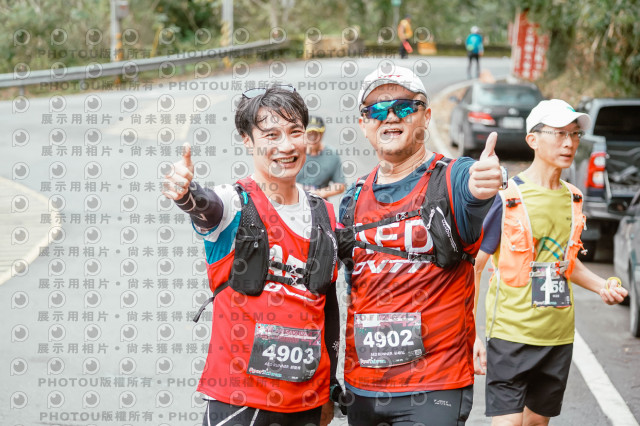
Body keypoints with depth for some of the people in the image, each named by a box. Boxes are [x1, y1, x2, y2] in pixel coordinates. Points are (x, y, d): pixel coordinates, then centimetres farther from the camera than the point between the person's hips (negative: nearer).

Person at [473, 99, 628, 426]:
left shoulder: (572, 198, 9)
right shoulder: (506, 197, -11)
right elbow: (473, 266, -8)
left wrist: (601, 286, 4)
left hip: (559, 336, 6)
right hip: (511, 334, -6)